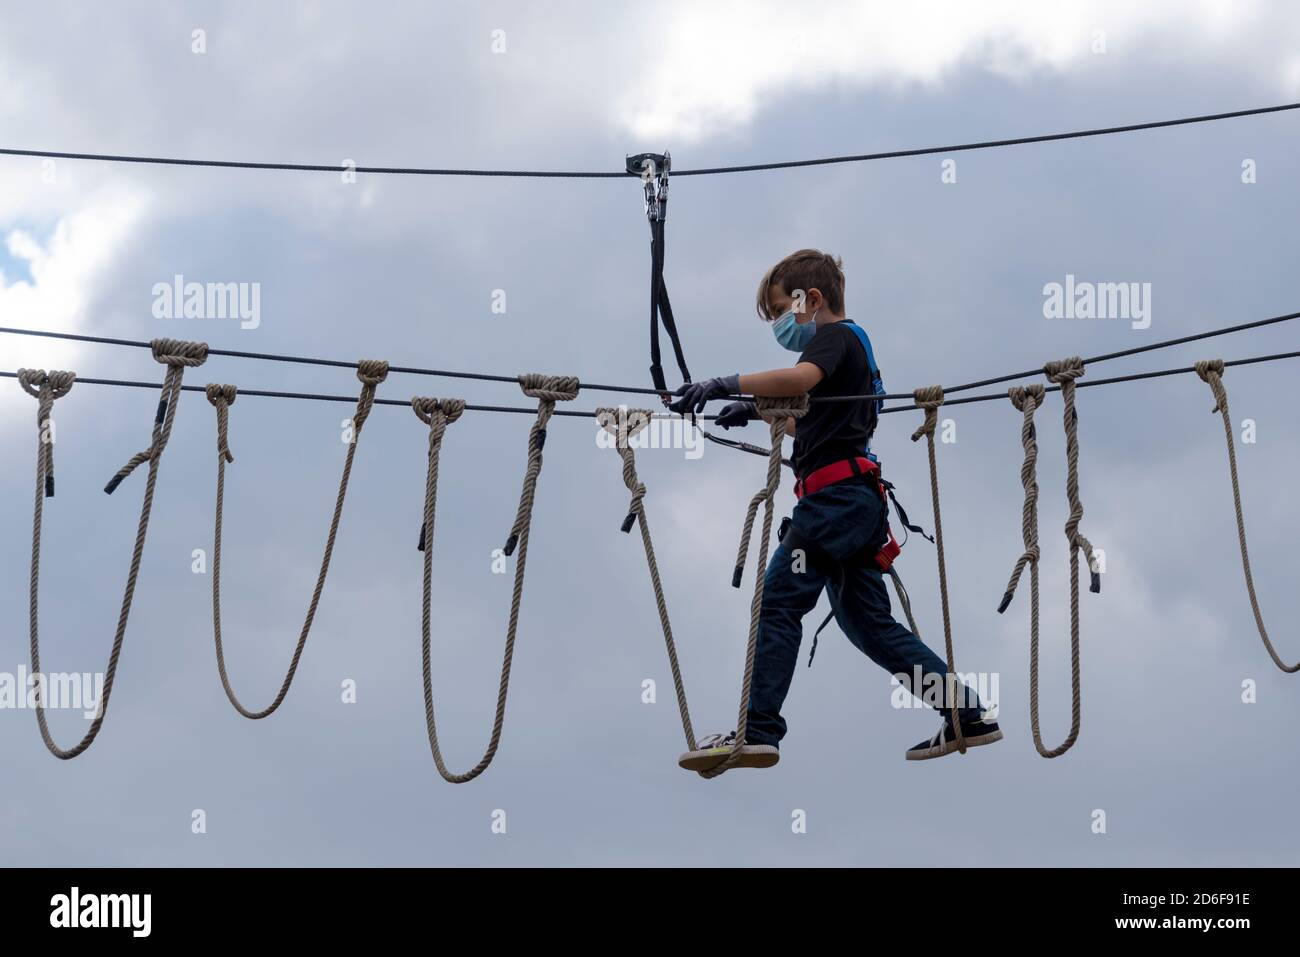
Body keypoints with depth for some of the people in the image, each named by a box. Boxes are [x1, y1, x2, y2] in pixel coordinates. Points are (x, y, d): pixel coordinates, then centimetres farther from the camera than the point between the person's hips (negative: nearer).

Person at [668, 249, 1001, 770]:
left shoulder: (834, 336, -6)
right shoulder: (851, 344, 26)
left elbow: (799, 378, -30)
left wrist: (725, 384, -26)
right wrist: (756, 410, 26)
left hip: (835, 494, -11)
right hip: (856, 502, 11)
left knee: (777, 603, -13)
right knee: (866, 621, 12)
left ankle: (757, 732, -18)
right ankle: (968, 714, 12)